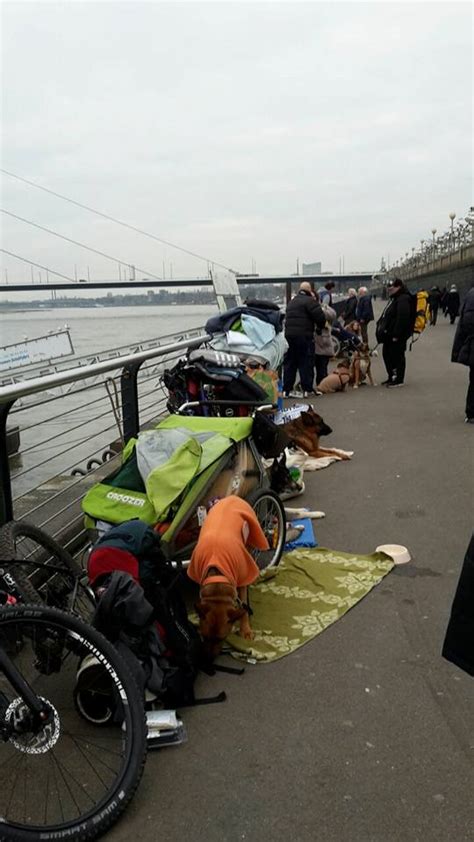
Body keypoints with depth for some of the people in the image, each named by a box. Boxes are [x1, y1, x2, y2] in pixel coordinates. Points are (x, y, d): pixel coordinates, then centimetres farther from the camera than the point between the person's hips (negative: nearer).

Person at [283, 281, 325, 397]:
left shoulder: (292, 301, 21)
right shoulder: (310, 301, -5)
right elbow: (320, 317, -11)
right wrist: (320, 327, 5)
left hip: (288, 334, 7)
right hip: (304, 335, -7)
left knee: (289, 362, 10)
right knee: (306, 363, -1)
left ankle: (286, 390, 10)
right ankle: (307, 389, -2)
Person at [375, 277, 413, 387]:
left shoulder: (403, 300, -17)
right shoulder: (394, 299, 17)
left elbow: (402, 318, -25)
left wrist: (396, 335, -27)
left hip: (397, 336, -11)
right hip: (389, 335, 11)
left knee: (397, 356, -4)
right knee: (387, 354, 16)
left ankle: (399, 379, 4)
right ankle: (391, 377, 27)